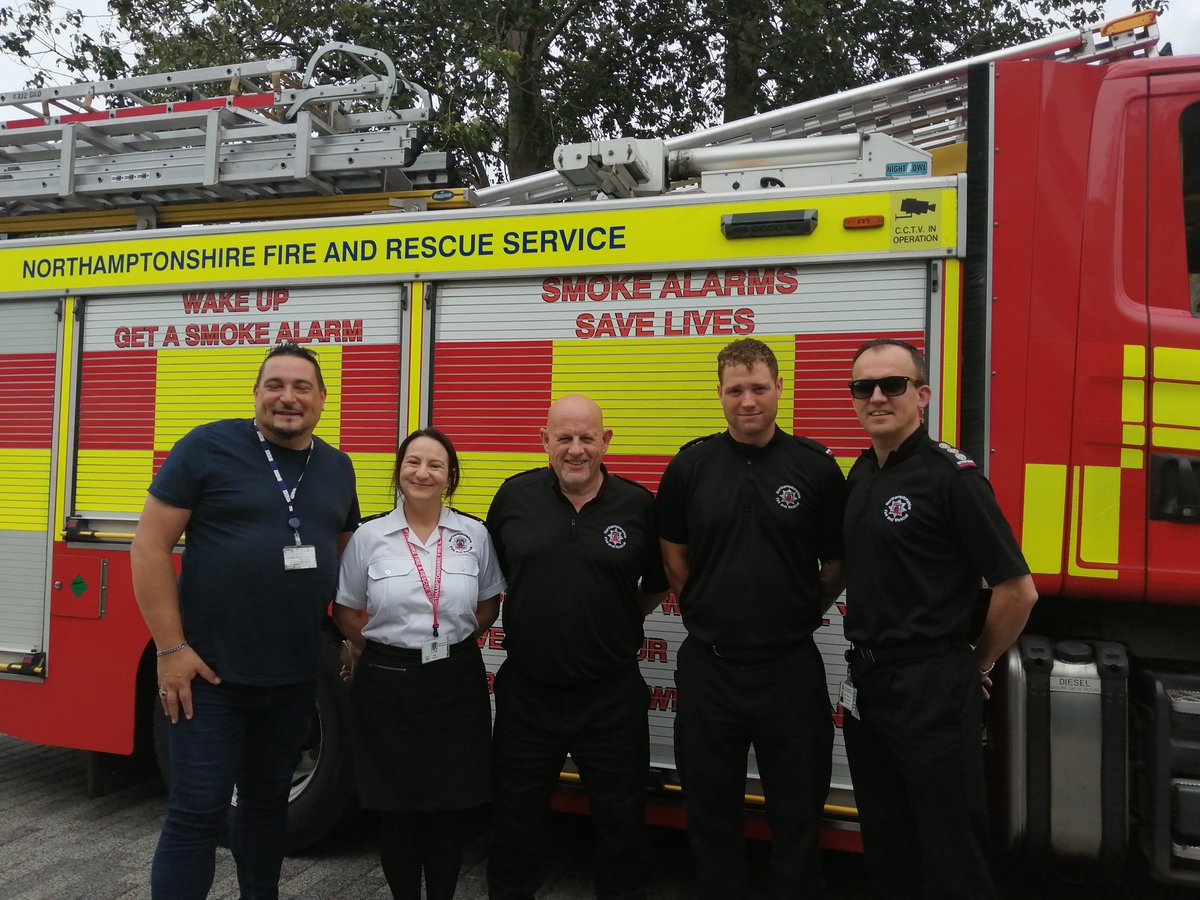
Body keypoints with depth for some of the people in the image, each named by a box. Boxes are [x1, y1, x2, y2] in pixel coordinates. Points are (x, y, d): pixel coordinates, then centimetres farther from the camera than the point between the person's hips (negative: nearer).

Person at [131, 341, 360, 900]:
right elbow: (150, 545, -10)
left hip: (295, 676, 5)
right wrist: (170, 648, -13)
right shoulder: (207, 447, -9)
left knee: (268, 801, 19)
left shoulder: (337, 467, 7)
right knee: (198, 811, 1)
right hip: (211, 672, -5)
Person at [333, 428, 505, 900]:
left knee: (450, 807, 8)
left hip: (456, 685, 1)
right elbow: (347, 613, 4)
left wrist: (451, 645, 4)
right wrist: (388, 650, 5)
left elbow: (488, 604, 10)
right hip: (388, 685, -1)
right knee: (396, 809, 8)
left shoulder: (474, 535, 0)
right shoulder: (369, 536, -3)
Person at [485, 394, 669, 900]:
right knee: (516, 818, 17)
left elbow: (659, 584, 7)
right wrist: (541, 614, 6)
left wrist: (616, 622, 2)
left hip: (612, 696, -1)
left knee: (621, 820, 15)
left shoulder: (638, 505, -5)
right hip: (527, 691, 1)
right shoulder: (515, 497, -2)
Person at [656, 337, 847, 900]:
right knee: (711, 811, 15)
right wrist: (711, 616, 5)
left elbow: (835, 566, 3)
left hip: (791, 667, -1)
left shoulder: (815, 467, -5)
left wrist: (798, 619, 3)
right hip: (707, 665, 2)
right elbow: (674, 557, 8)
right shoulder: (690, 466, 0)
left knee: (797, 811, 12)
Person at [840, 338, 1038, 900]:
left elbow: (1018, 590, -16)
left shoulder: (951, 475, -15)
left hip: (932, 690, -7)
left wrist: (978, 663, -3)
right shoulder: (862, 474, 9)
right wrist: (864, 668, 13)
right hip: (866, 684, 8)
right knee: (885, 844, 20)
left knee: (950, 854, 6)